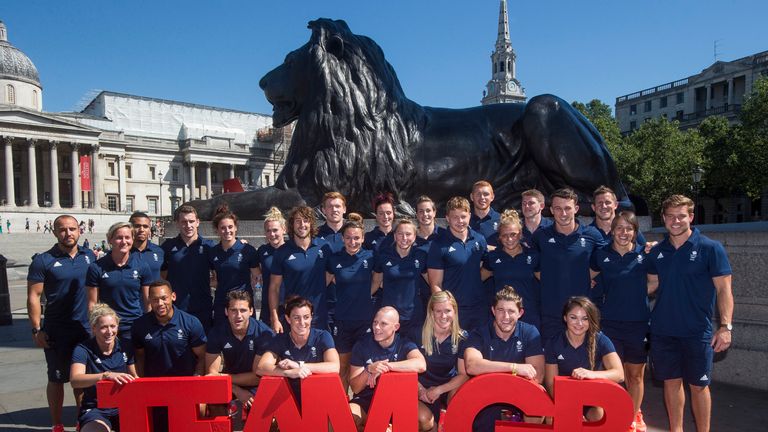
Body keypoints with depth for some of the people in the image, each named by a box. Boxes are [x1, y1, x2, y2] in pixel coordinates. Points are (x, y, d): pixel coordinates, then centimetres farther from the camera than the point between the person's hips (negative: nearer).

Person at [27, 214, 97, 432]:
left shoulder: (89, 256, 6)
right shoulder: (43, 261, -6)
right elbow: (33, 297, -6)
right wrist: (37, 330, -10)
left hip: (87, 329, 3)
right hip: (57, 332, -3)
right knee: (57, 379, 8)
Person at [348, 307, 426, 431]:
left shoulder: (405, 344, -4)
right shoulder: (362, 345, -4)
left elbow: (421, 365, -27)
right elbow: (355, 388, -4)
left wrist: (386, 366, -27)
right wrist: (369, 370, -25)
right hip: (366, 400, 0)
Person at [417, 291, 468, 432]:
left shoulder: (462, 338, -6)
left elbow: (464, 374, -9)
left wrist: (439, 390, -17)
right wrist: (421, 389, -15)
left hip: (448, 388, 2)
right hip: (422, 390, -1)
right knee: (425, 420, -30)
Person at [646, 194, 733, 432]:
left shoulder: (710, 248, -6)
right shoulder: (657, 251, 5)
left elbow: (724, 289, -8)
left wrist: (725, 326, -15)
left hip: (697, 332, -3)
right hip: (663, 330, 4)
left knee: (698, 385, 7)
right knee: (671, 382, 14)